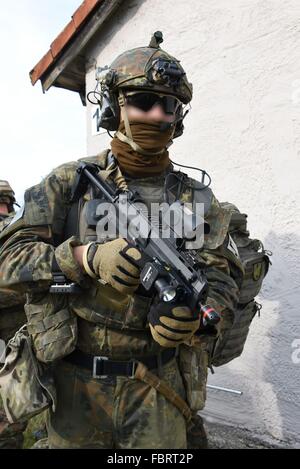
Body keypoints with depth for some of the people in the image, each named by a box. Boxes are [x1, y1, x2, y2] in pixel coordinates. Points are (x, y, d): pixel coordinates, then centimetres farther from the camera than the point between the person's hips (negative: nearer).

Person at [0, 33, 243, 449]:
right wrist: (86, 257, -24)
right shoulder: (70, 183, -3)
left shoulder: (196, 199, 1)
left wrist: (196, 313, -24)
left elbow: (221, 277, -1)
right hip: (76, 384, 0)